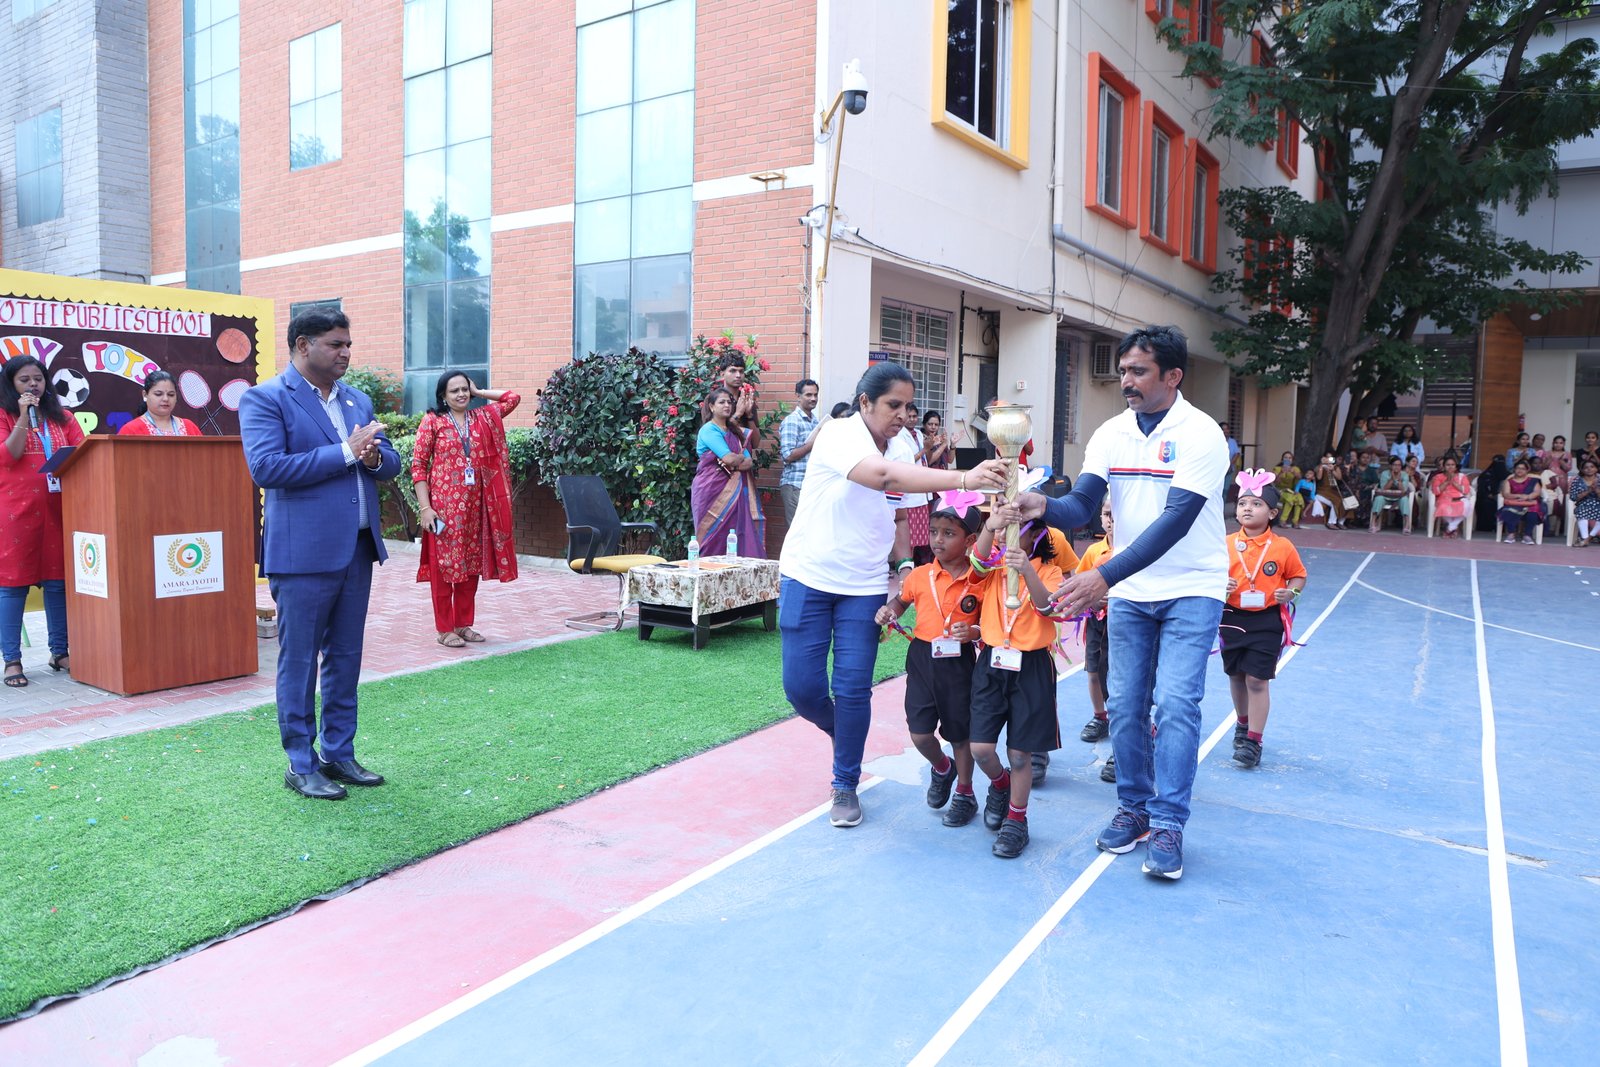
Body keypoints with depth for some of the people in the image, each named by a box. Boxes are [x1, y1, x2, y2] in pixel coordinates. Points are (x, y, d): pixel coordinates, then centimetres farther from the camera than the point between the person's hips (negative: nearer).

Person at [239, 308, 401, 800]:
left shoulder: (358, 400, 14)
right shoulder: (264, 399, -6)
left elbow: (391, 462, 15)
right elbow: (266, 467, -20)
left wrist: (374, 456, -9)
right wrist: (345, 451, -19)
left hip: (357, 547, 7)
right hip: (303, 552, -6)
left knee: (346, 657, 13)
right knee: (299, 662, 3)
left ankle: (338, 753, 26)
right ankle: (301, 765, 15)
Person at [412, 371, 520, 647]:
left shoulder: (483, 418, 10)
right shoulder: (432, 422, -2)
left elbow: (513, 398, 14)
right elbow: (418, 466, -5)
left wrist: (478, 393, 11)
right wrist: (425, 507, -12)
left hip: (475, 506, 5)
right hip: (444, 505, -4)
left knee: (471, 566, 9)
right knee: (443, 565, 0)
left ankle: (464, 624, 20)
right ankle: (444, 629, 7)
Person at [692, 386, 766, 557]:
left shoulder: (736, 432, 19)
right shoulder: (708, 430, -4)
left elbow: (750, 462, 8)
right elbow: (729, 458, -16)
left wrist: (734, 462, -11)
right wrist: (742, 457, 4)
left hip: (731, 491, 6)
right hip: (711, 490, -6)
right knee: (715, 540, -7)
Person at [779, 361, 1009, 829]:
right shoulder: (840, 435, -18)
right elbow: (882, 476, -38)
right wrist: (964, 479, -46)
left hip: (864, 587, 4)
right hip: (808, 578, -4)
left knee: (853, 689, -1)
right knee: (802, 687, -1)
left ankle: (845, 785, 17)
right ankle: (840, 732, 33)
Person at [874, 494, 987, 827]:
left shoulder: (980, 582, -9)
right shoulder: (921, 576, -1)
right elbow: (901, 600, 18)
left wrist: (974, 632, -20)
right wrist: (889, 611, -2)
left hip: (959, 663, -2)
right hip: (922, 659, 3)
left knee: (959, 734, 10)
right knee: (919, 734, 1)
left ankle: (965, 794, 31)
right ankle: (941, 768, 35)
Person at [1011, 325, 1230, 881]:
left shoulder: (1200, 434, -17)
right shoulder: (1111, 434, -1)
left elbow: (1175, 521, -27)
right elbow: (1082, 506, -7)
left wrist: (1104, 575, -36)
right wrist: (1044, 505, -32)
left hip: (1191, 589, -4)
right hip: (1130, 591, 5)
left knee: (1175, 702, -11)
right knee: (1124, 703, 6)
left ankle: (1167, 824, 0)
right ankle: (1133, 808, 22)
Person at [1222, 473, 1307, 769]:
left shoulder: (1282, 547, -6)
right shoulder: (1226, 545, -2)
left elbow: (1298, 575, 7)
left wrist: (1291, 592, -12)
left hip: (1267, 621, -3)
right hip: (1232, 618, 3)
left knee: (1257, 679, -5)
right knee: (1236, 676, 15)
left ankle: (1253, 741, 3)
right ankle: (1242, 723, 39)